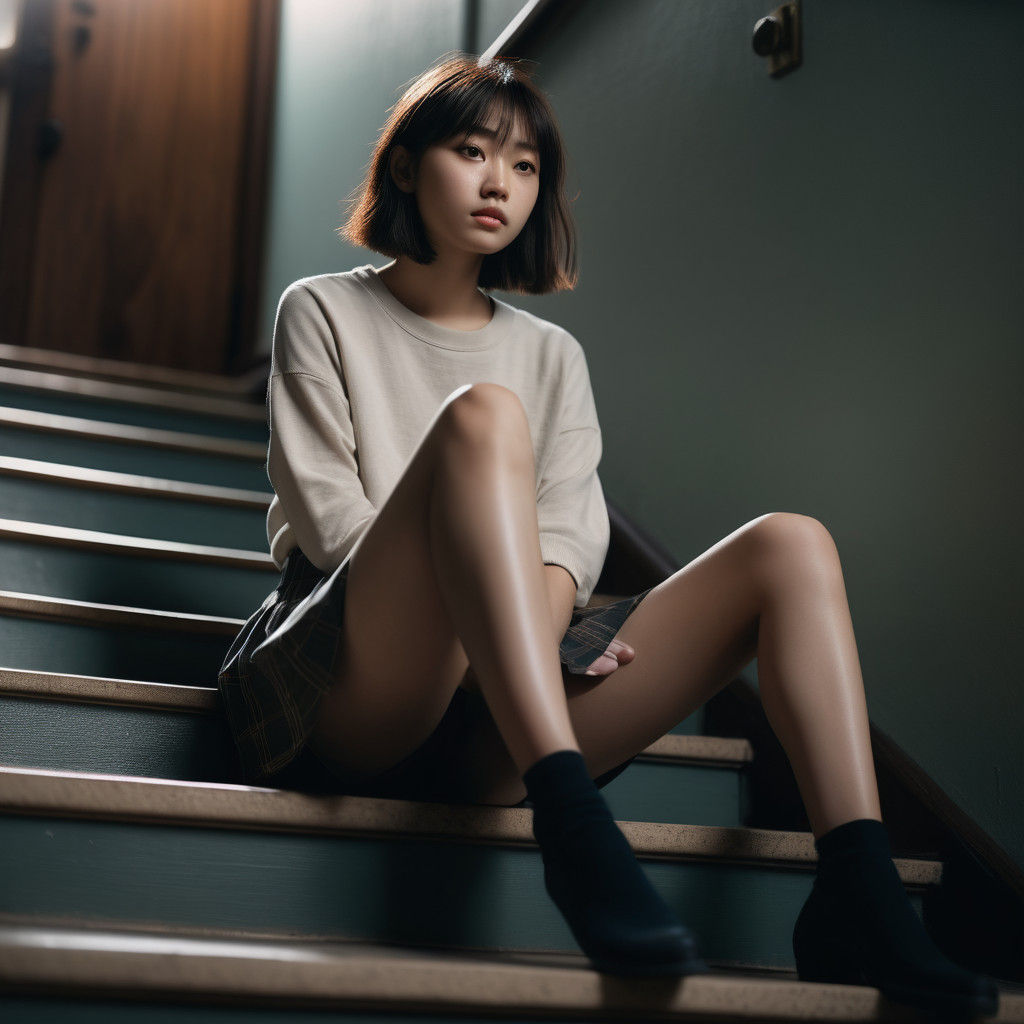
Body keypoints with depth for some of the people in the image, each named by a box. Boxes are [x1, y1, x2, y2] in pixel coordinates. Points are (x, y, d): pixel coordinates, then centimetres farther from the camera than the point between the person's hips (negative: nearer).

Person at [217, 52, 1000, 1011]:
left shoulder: (553, 354, 24)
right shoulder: (323, 312, 14)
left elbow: (573, 521, 9)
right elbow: (322, 507, 1)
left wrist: (539, 600, -14)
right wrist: (459, 592, -13)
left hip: (500, 727, 4)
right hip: (358, 699, -4)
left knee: (791, 545, -10)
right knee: (482, 415, -30)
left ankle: (857, 897, -24)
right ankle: (572, 826, -45)